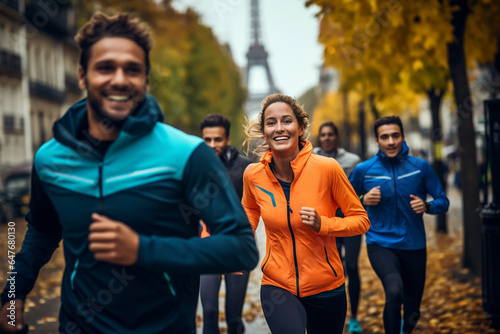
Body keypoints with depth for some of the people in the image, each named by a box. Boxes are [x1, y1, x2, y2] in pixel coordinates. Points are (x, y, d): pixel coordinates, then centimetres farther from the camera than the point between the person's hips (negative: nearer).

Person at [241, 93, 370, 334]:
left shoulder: (327, 168, -15)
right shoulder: (253, 174, -7)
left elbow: (361, 220, -4)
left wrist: (322, 224, -20)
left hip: (325, 287, 0)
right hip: (277, 285, 0)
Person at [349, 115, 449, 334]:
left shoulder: (421, 167, -1)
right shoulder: (363, 170, -3)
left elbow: (443, 201, 4)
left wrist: (426, 206, -17)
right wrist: (364, 201, -13)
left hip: (414, 246, 2)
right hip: (380, 244, -2)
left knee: (412, 313, 14)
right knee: (395, 291, -33)